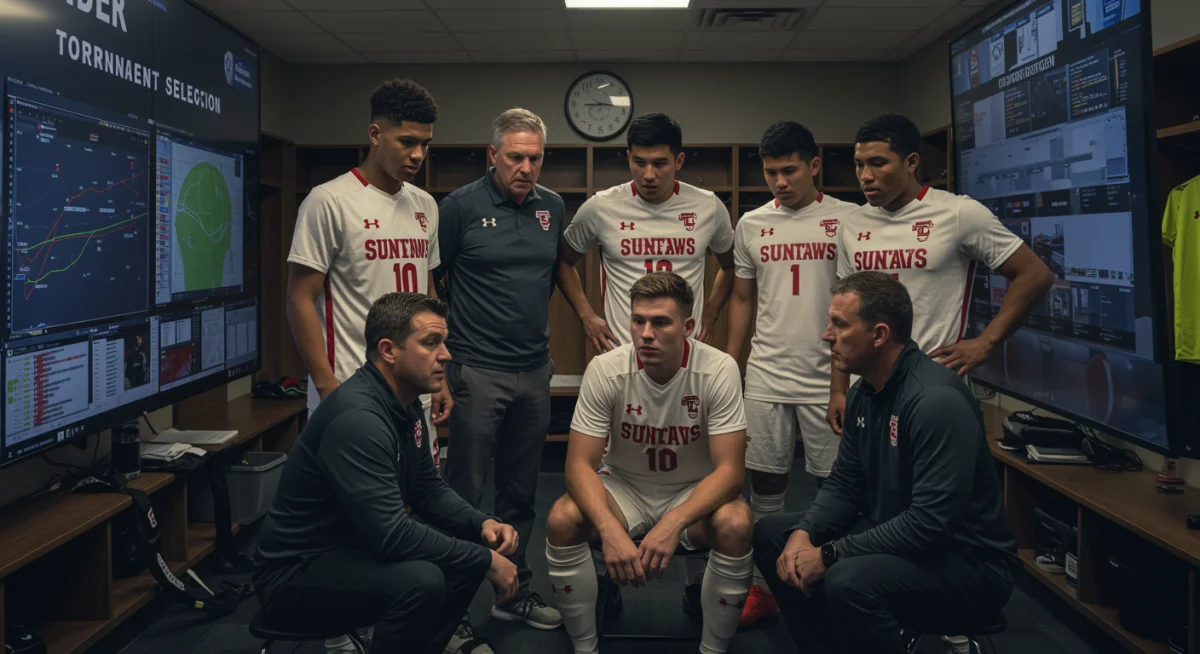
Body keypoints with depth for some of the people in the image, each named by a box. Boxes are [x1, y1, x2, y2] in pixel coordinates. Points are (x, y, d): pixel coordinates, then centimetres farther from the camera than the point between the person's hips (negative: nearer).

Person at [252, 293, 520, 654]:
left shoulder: (405, 403, 3)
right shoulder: (357, 418, -28)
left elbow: (429, 489, 12)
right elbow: (390, 533, -32)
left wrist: (483, 524, -6)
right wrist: (486, 561, -23)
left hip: (355, 547, 10)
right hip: (296, 573, -10)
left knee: (471, 546, 4)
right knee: (420, 580, -32)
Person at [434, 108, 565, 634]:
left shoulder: (552, 207, 8)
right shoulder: (461, 206, -7)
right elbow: (430, 280, -1)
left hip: (535, 372, 5)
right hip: (477, 371, -5)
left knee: (520, 493, 14)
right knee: (463, 492, 2)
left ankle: (514, 591, 28)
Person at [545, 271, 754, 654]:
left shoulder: (719, 370, -21)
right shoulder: (605, 369, -19)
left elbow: (730, 468, -22)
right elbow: (580, 464, -18)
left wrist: (673, 523, -39)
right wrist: (610, 529, -37)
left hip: (694, 493, -1)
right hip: (624, 486, 1)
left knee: (735, 525, -32)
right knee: (562, 520, -26)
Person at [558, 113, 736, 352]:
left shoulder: (709, 207, -3)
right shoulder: (601, 207, -8)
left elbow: (730, 266, 15)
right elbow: (563, 262, 8)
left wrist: (711, 314, 4)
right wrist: (587, 316, -1)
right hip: (620, 349, -1)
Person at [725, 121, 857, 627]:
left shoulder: (850, 218, -2)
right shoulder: (751, 224, 8)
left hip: (830, 378, -2)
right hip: (766, 376, 3)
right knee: (765, 485, 8)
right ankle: (762, 586, 21)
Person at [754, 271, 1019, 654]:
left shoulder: (937, 400, -25)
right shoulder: (864, 392, 4)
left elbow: (930, 523, -31)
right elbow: (843, 485, 9)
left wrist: (830, 554, -25)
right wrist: (804, 533, -11)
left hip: (970, 566, -9)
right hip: (898, 543, 9)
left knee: (850, 580, -36)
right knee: (770, 534, 6)